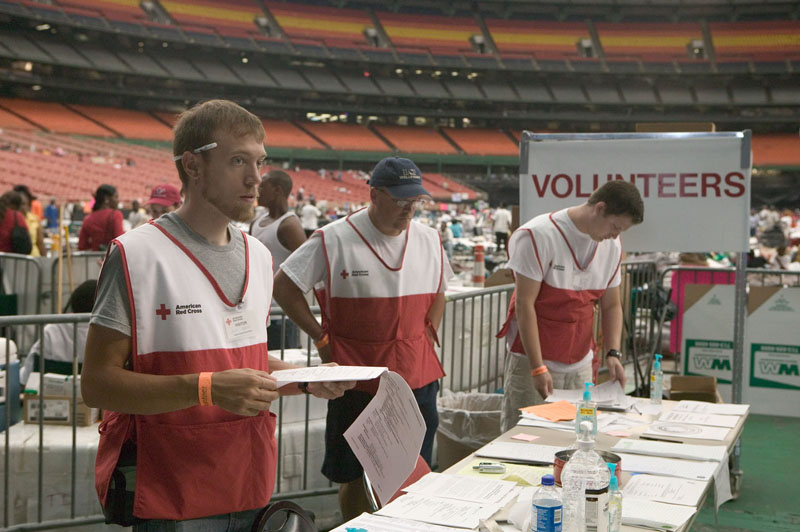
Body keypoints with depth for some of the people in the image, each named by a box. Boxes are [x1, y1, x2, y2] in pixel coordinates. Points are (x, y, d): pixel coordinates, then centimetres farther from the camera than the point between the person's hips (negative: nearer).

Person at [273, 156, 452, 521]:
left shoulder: (429, 239, 5)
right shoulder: (334, 240, -10)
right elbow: (283, 286, -5)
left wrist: (428, 339, 10)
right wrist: (322, 339, -6)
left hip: (418, 378, 4)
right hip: (356, 383, -4)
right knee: (354, 476, 9)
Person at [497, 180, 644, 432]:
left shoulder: (612, 245, 6)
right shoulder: (539, 235, -15)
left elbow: (611, 305, 14)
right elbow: (524, 304, -16)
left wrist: (612, 353, -2)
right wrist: (537, 368, -19)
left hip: (580, 363, 6)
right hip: (533, 360, -6)